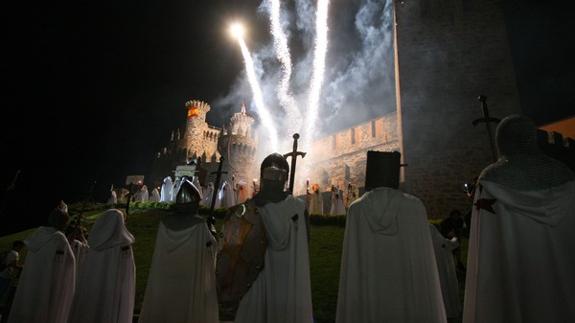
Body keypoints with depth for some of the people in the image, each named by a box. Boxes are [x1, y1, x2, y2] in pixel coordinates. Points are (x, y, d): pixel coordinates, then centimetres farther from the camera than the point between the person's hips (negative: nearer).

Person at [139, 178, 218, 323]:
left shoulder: (165, 222, -6)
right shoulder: (199, 224, -17)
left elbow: (161, 250, 6)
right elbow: (212, 245, -5)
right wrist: (210, 228, 11)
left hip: (164, 277, 4)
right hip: (191, 279, -4)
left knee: (163, 308, 17)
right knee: (189, 309, 10)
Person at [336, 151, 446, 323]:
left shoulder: (356, 210, -6)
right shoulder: (415, 207, -7)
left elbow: (351, 266, -6)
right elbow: (424, 263, -7)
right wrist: (429, 309, 3)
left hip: (367, 300, 1)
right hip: (410, 299, 0)